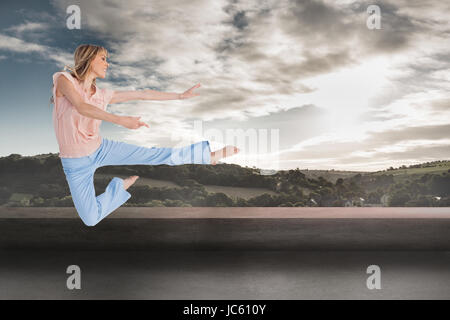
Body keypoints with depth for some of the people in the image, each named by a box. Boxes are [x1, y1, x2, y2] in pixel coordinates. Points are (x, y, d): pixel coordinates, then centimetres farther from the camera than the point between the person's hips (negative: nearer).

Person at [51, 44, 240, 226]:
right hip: (76, 164, -3)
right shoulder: (63, 79, -16)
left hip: (100, 150, 3)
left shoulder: (101, 95, -3)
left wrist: (181, 96, 2)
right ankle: (119, 187, 25)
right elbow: (82, 107, -35)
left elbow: (142, 94, 0)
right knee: (90, 220, 0)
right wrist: (120, 120, -47)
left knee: (155, 155, -9)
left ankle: (209, 155, 5)